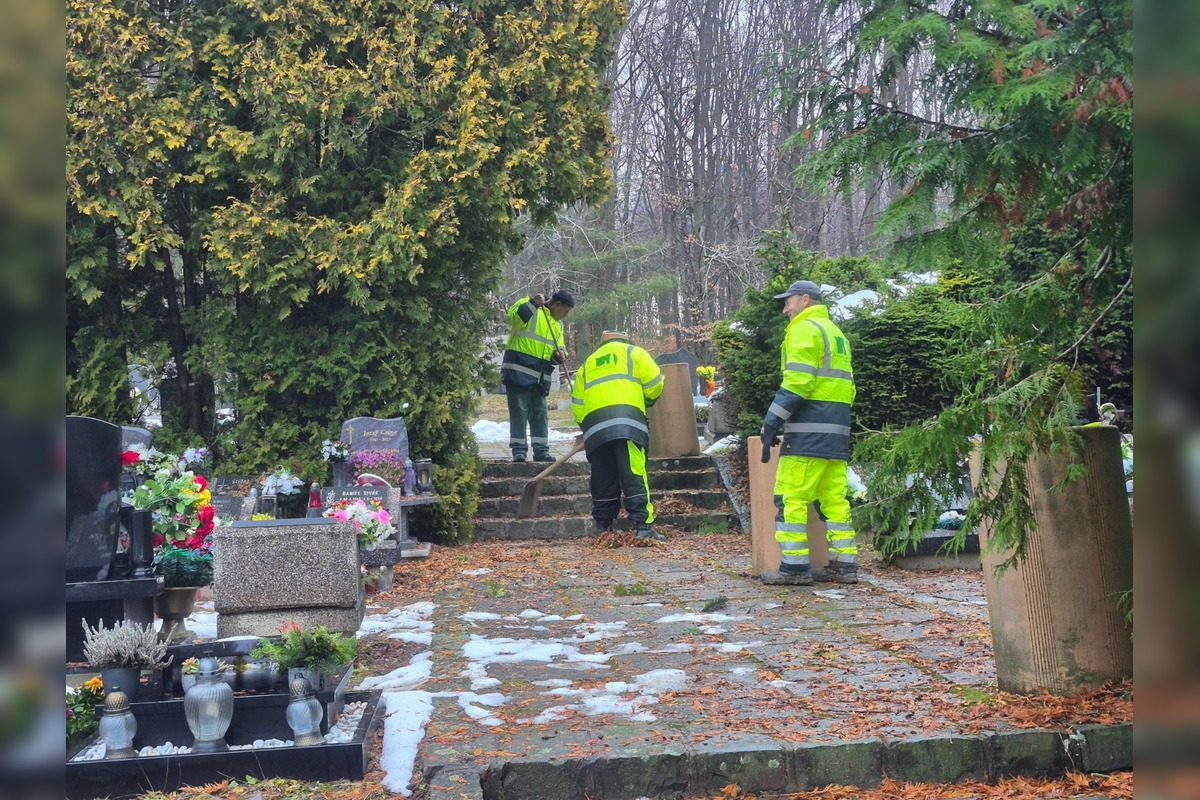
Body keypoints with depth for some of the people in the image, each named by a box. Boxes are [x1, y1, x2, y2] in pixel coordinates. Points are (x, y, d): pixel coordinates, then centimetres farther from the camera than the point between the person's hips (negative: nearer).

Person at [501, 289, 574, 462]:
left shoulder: (558, 324, 19)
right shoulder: (530, 308, -5)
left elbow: (559, 347, 22)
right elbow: (513, 318, -23)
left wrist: (560, 354, -2)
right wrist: (534, 303, -30)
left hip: (540, 376, 8)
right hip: (519, 370, -8)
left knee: (540, 413, 9)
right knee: (519, 411, -4)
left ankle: (541, 450, 14)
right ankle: (519, 450, 0)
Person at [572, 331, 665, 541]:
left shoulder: (587, 364, 30)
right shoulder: (633, 352, 19)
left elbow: (577, 405, 23)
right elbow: (655, 384, 8)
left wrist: (586, 429, 33)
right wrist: (644, 402, 26)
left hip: (595, 427, 4)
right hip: (627, 422, -4)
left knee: (603, 480, 9)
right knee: (634, 476, -8)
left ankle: (602, 526, 12)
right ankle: (644, 526, -14)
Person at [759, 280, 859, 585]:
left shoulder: (805, 329, -4)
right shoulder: (835, 332, 24)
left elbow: (797, 382, -16)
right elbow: (847, 384, 22)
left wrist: (771, 422, -16)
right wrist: (837, 423, 21)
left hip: (809, 427, -9)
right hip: (837, 430, 9)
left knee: (791, 495, -6)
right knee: (834, 497, 10)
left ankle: (794, 566, -7)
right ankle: (844, 564, 9)